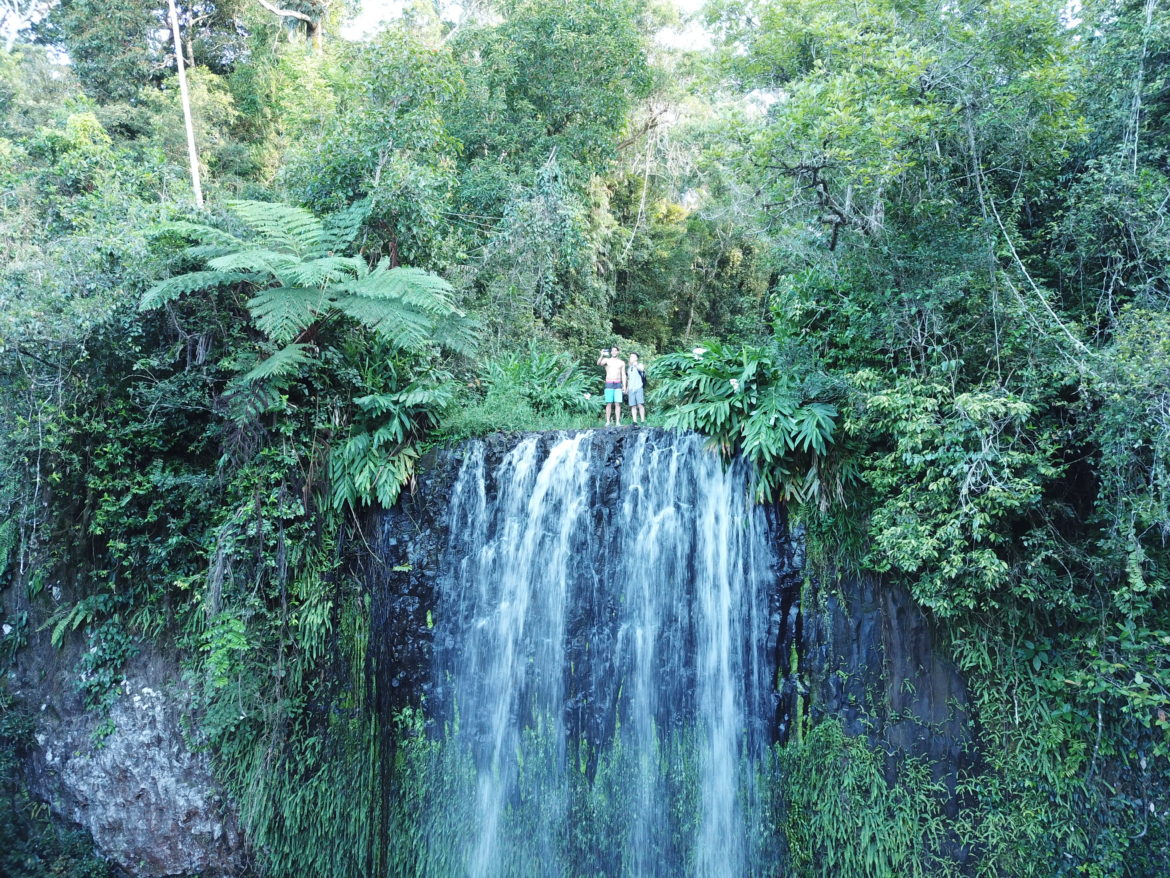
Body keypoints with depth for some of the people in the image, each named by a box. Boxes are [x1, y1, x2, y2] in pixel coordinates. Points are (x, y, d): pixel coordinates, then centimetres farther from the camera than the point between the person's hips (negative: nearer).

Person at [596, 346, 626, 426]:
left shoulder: (621, 362, 14)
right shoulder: (607, 360, 8)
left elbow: (623, 375, 12)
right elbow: (599, 363, -12)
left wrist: (624, 385, 2)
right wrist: (602, 355, -29)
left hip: (618, 384, 1)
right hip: (609, 384, -1)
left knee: (617, 404, -5)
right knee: (609, 403, -6)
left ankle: (618, 422, -5)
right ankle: (607, 422, -6)